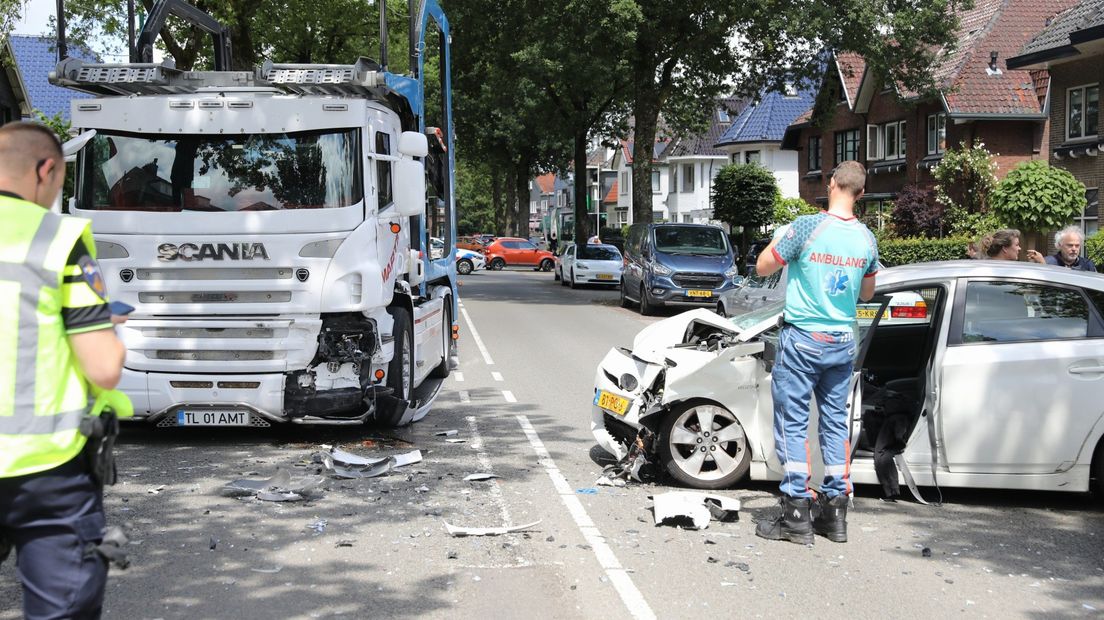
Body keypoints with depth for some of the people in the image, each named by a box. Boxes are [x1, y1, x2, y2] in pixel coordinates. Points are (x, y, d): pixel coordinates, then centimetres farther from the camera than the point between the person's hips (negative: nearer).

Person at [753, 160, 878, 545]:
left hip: (803, 340, -5)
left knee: (793, 425, 0)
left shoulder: (808, 227, -14)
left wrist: (782, 239, 12)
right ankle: (835, 513, 16)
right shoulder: (866, 239, 3)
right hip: (843, 343, 5)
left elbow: (763, 267, -4)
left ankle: (796, 516, 0)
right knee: (835, 423, 12)